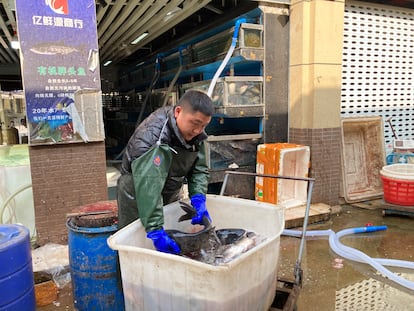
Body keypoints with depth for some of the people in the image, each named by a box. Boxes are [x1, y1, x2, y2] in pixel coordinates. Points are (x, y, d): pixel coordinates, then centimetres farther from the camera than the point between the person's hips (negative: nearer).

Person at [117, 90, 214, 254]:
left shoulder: (196, 134, -11)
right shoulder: (151, 136, -34)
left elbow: (199, 170, -7)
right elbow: (148, 189, -41)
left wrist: (199, 200, -23)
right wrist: (155, 230, -45)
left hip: (172, 193, 7)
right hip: (137, 195, -6)